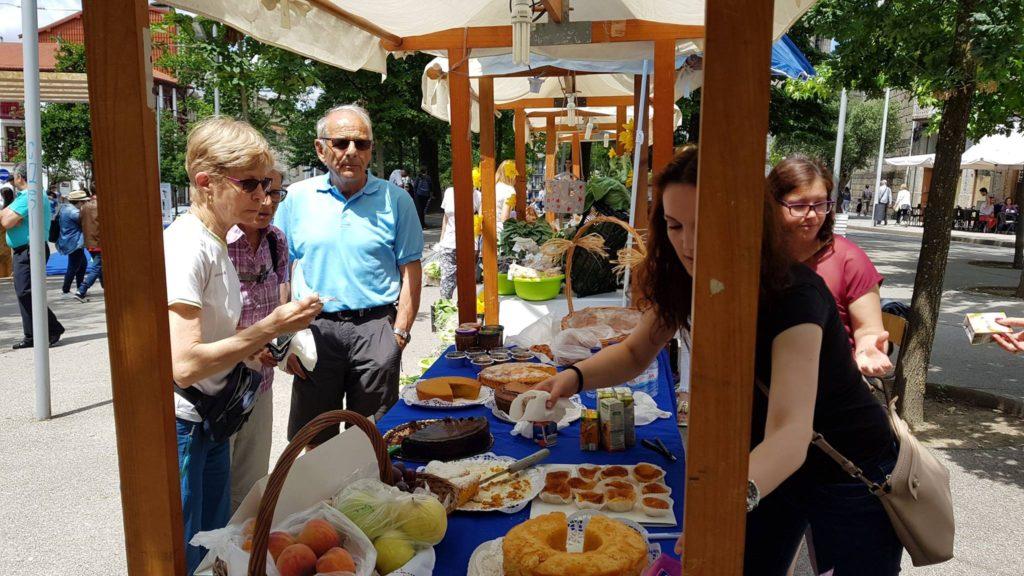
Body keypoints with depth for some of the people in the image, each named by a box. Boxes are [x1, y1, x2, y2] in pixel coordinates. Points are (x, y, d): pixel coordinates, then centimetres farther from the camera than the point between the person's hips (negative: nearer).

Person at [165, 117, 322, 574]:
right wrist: (271, 327, -23)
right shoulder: (187, 246, -22)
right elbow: (184, 364, -28)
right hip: (179, 428, -9)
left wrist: (252, 346, 2)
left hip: (209, 421, 9)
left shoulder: (214, 242, 7)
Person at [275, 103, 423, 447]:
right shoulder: (296, 198, 4)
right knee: (315, 442, 12)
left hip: (375, 327, -1)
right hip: (315, 328, 2)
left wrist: (400, 332, -7)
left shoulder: (395, 200, 1)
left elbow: (410, 271, 2)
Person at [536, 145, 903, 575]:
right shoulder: (683, 281, -14)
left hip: (851, 476, -5)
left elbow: (790, 433, -45)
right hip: (764, 462, 5)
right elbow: (635, 354, -1)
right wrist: (575, 377, -21)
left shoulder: (794, 294, -33)